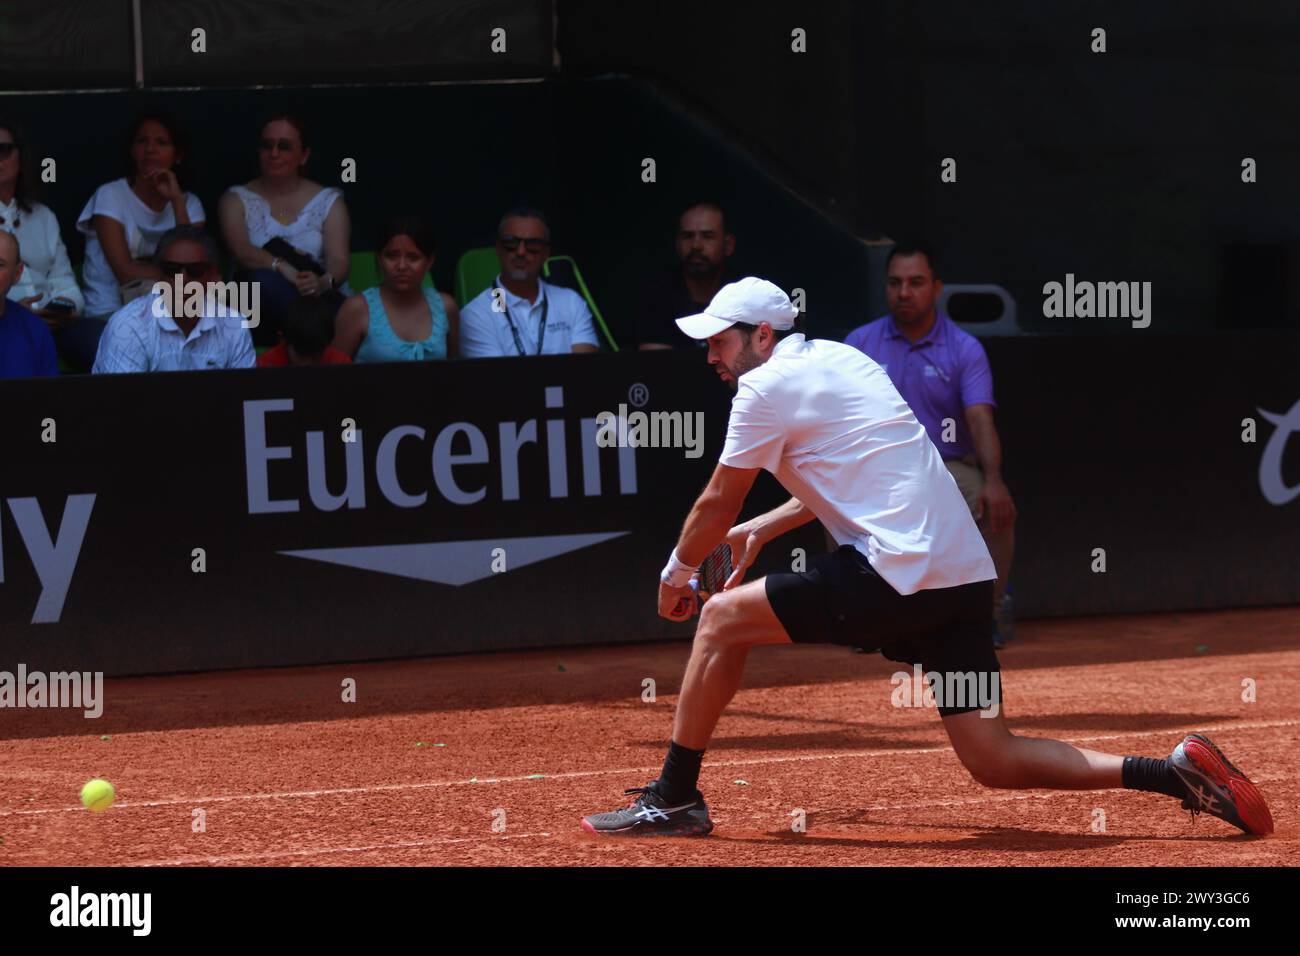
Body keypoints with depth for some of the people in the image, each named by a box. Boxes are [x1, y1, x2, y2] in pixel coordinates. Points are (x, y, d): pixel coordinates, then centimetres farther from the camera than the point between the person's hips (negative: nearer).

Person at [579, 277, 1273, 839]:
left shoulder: (768, 385, -2)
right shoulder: (840, 360, 23)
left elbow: (716, 505, 6)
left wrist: (676, 574, 22)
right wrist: (762, 528, 39)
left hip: (897, 574, -8)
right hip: (965, 579, 8)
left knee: (721, 619, 3)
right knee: (996, 761, 4)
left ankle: (675, 798, 6)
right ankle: (1177, 772, -6)